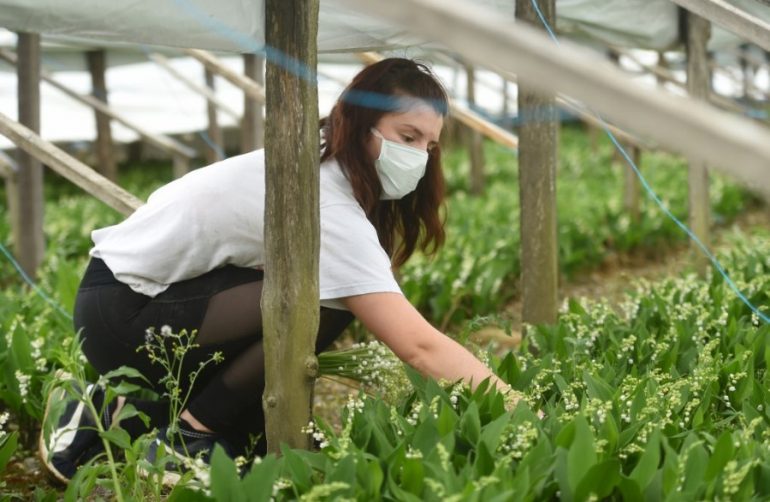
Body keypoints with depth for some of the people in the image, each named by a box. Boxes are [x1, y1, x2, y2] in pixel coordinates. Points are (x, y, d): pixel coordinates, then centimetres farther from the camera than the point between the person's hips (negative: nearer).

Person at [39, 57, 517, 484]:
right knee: (323, 307, -27)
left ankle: (121, 414, 13)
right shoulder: (326, 207, -28)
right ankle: (188, 436, -10)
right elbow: (419, 344, -33)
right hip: (121, 312, -9)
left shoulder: (317, 163, 0)